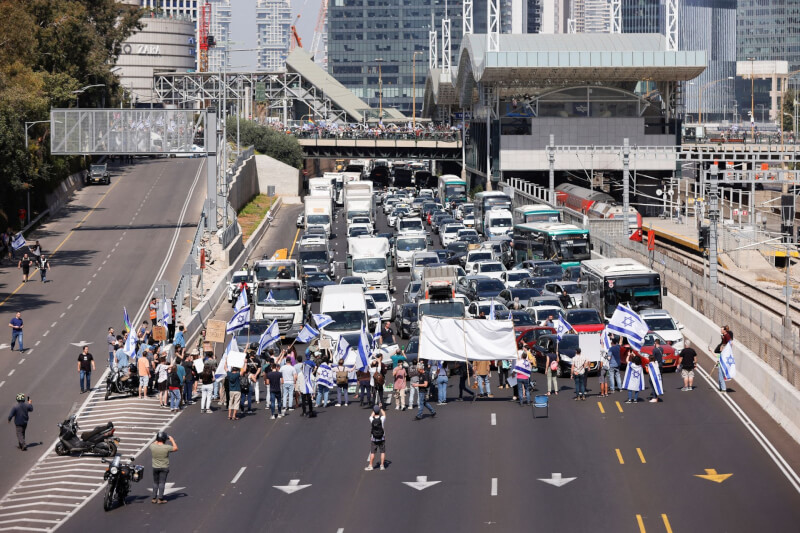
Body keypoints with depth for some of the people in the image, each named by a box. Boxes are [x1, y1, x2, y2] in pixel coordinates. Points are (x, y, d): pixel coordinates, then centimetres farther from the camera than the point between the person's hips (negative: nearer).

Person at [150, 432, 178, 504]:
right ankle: (160, 499, 5)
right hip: (164, 468, -2)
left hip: (155, 467, 2)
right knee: (162, 483, 4)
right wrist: (172, 440, 6)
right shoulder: (167, 447, -20)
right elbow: (175, 448, -2)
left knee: (155, 482, 15)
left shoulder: (152, 446, -14)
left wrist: (157, 440, 18)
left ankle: (154, 498, 18)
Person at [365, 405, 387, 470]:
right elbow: (384, 414, 10)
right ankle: (382, 465, 9)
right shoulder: (381, 419, -15)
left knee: (372, 452, 8)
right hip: (382, 438, -1)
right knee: (382, 452, 9)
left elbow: (372, 415, 13)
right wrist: (380, 408, 26)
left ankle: (370, 466, 11)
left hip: (374, 439, 1)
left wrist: (375, 410, 29)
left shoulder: (372, 419, -13)